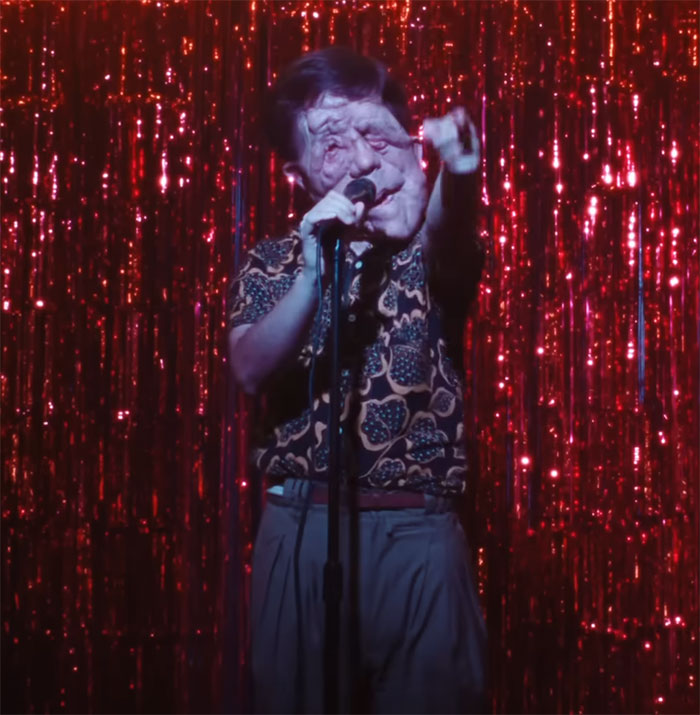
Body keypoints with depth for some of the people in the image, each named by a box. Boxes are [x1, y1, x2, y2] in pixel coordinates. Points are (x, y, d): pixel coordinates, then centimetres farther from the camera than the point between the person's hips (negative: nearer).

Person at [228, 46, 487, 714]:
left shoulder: (428, 252, 6)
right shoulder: (272, 263, 9)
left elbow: (450, 247, -19)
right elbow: (251, 372, -7)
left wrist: (456, 176, -42)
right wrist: (313, 274, -21)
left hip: (417, 534, -1)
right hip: (301, 532, 1)